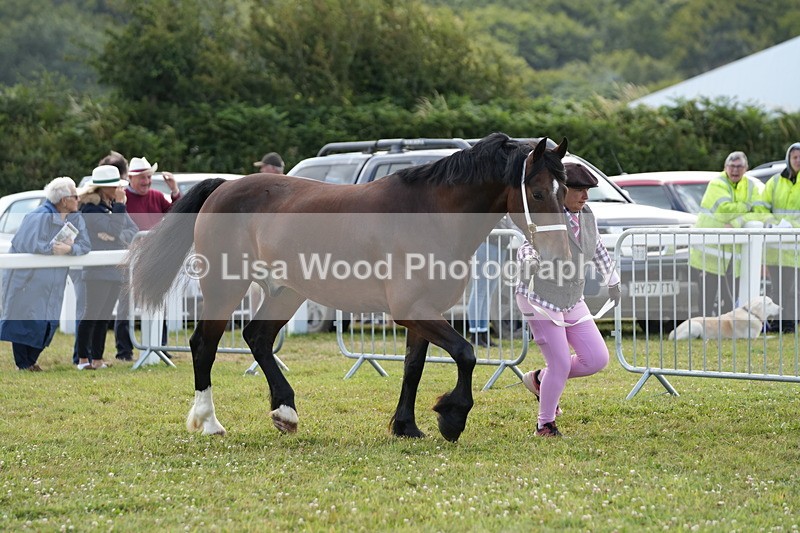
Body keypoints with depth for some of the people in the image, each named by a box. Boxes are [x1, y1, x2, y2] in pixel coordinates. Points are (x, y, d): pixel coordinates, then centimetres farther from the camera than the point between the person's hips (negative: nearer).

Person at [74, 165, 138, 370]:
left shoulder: (115, 206, 14)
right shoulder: (90, 208, -10)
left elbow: (134, 232, 7)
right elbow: (114, 229, -21)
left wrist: (117, 236, -12)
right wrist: (120, 204, -16)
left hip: (116, 269, 8)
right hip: (98, 270, -8)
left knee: (105, 316, 10)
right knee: (92, 314, -6)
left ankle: (98, 359, 13)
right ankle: (83, 359, -2)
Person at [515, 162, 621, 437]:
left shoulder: (586, 216, 3)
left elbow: (598, 250, 20)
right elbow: (527, 247, -32)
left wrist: (612, 281, 30)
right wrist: (530, 261, -56)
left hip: (571, 302, 7)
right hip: (541, 300, -7)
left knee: (597, 359, 1)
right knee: (561, 363, -10)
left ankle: (541, 379, 22)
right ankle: (545, 425, 10)